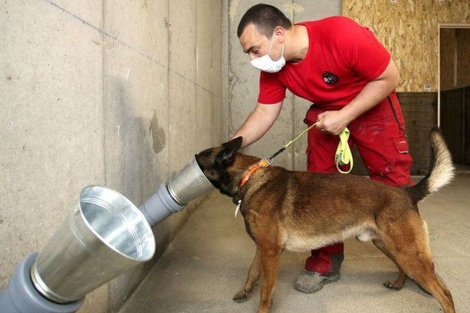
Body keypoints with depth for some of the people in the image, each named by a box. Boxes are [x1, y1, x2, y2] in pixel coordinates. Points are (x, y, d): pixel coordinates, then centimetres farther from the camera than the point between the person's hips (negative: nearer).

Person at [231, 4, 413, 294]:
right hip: (324, 112, 4)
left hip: (374, 104, -4)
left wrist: (344, 116, -29)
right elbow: (264, 113, -9)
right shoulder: (272, 66, -17)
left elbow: (390, 77, -23)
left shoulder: (341, 34, -33)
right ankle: (326, 262, 10)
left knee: (393, 181, -3)